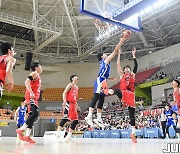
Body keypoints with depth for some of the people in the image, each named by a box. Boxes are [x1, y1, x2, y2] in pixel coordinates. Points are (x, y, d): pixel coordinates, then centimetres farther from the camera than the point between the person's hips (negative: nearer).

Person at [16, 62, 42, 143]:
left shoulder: (38, 76, 25)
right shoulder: (34, 74, -3)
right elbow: (27, 82, -19)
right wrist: (31, 93, -25)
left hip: (34, 98, 10)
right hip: (31, 97, -10)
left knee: (32, 115, 3)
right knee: (35, 114, -20)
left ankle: (27, 136, 1)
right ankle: (21, 130, -16)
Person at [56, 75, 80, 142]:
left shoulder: (76, 87, 23)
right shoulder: (70, 85, 0)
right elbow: (64, 93, -10)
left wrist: (77, 106, 23)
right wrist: (64, 101, -25)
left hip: (73, 105, 9)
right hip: (68, 104, -9)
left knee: (75, 120, 3)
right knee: (65, 118, -18)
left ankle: (68, 136, 9)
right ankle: (58, 134, -14)